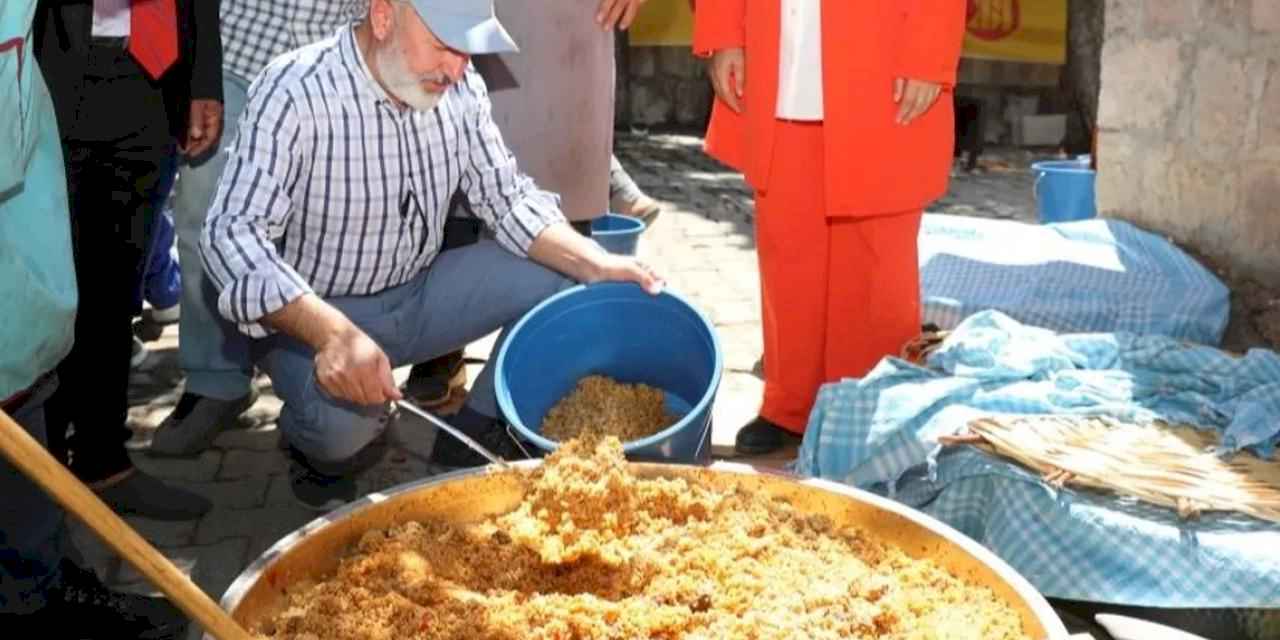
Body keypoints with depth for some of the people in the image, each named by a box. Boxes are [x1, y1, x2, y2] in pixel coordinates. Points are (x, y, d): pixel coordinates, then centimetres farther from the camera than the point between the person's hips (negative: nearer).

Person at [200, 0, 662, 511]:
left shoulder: (460, 89, -6)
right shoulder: (294, 92, -24)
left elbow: (508, 198, -1)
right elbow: (232, 234, -31)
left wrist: (596, 264, -19)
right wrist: (332, 333, -46)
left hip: (421, 293, 6)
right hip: (313, 313, -5)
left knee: (563, 279, -11)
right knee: (341, 420, -35)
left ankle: (473, 436, 7)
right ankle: (320, 445, 4)